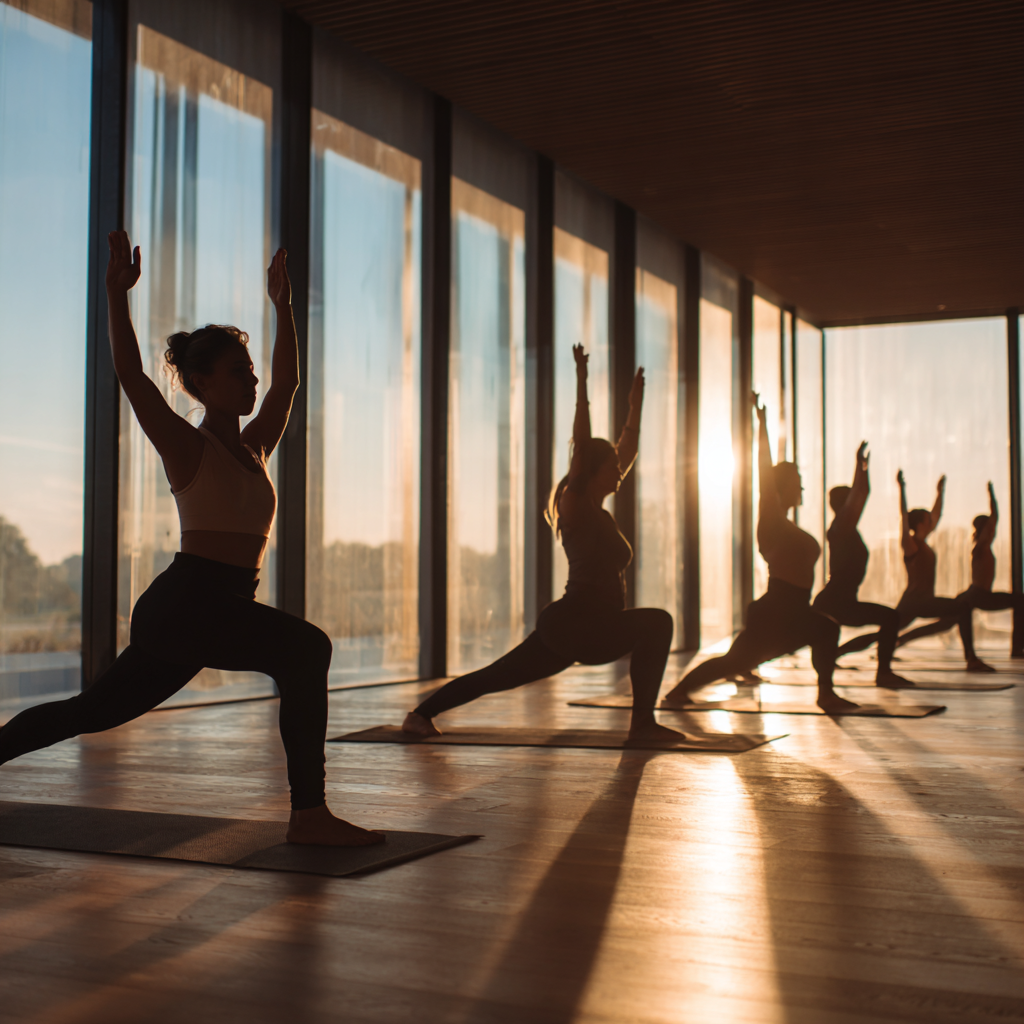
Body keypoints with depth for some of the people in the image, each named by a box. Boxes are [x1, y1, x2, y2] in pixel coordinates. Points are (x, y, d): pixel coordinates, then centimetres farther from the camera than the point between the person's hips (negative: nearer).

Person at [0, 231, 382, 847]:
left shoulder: (254, 447, 15)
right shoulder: (186, 446, -5)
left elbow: (288, 382, 24)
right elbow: (131, 374, -14)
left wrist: (284, 307, 25)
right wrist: (118, 293, -16)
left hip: (224, 610, 8)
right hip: (182, 606, -8)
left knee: (98, 709, 19)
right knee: (306, 648, -28)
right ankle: (309, 815, -31)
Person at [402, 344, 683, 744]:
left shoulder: (598, 510, 14)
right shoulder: (574, 505, -10)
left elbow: (628, 451, 23)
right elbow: (581, 446, -20)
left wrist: (635, 404, 24)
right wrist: (582, 386, -22)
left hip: (571, 630, 9)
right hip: (575, 625, -9)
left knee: (498, 677, 12)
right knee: (656, 623, -18)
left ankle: (421, 714, 17)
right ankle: (642, 723, -18)